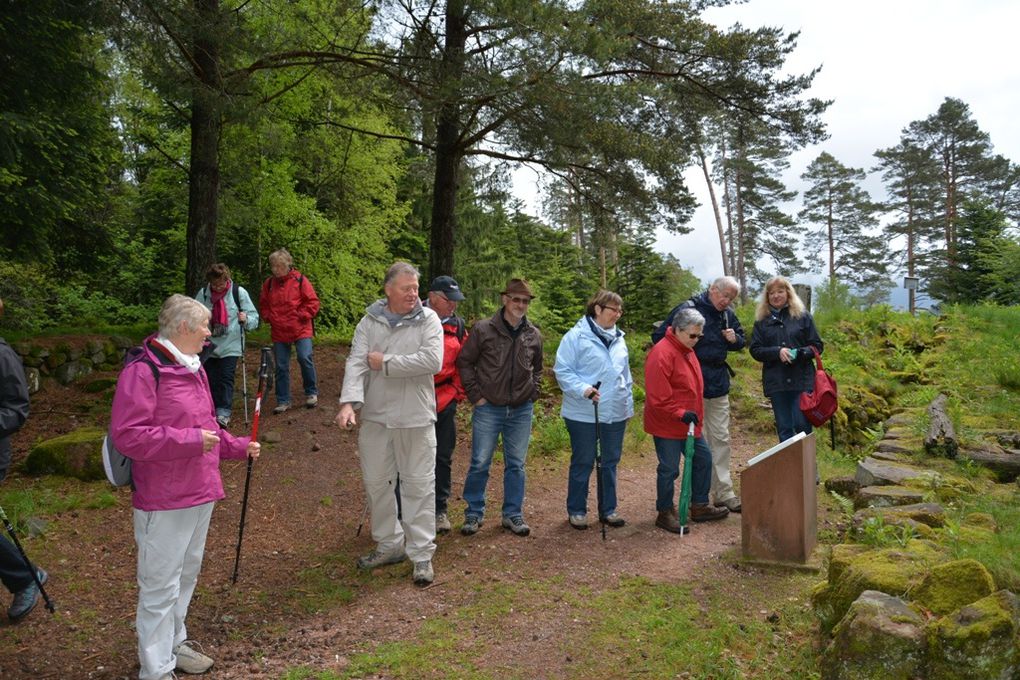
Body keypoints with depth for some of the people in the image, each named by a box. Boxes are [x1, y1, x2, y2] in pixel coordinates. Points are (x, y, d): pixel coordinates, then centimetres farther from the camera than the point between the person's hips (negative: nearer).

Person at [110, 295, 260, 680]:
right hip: (164, 501, -9)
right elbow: (127, 434, -25)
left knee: (187, 575, 22)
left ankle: (173, 643, 41)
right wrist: (190, 441, -27)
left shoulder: (193, 369, 11)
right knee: (161, 586, 2)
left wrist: (239, 447, 13)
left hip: (200, 493, 9)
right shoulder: (143, 372, -19)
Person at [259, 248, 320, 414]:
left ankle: (311, 393, 4)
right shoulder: (269, 283, 6)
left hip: (301, 330, -4)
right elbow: (263, 305, 18)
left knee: (305, 358, -17)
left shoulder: (300, 280, -5)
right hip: (279, 332, 4)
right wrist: (269, 317, 2)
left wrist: (300, 316, -11)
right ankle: (283, 400, 17)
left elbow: (313, 302, -5)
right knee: (281, 367, 6)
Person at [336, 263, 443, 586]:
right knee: (376, 483, 14)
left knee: (419, 485, 3)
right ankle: (389, 545, 32)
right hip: (375, 417, 4)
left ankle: (422, 554, 15)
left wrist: (385, 362, -13)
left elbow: (432, 361, -19)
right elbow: (356, 362, -7)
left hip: (415, 418, -3)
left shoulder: (428, 319, -5)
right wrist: (349, 402, -23)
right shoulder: (370, 322, 3)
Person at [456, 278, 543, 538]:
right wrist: (476, 395, -6)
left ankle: (513, 514, 23)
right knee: (480, 464, 3)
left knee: (516, 465, 10)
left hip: (521, 411, 3)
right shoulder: (483, 329, -7)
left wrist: (532, 394, 8)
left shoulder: (534, 335, 4)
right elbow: (464, 362, -2)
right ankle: (474, 513, 18)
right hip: (488, 409, -3)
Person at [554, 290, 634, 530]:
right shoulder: (576, 336, -11)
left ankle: (608, 509, 27)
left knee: (611, 462, 14)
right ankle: (576, 510, 20)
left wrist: (628, 402, 19)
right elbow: (562, 371, -13)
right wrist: (583, 390, -25)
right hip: (584, 414, -6)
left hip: (616, 413, 6)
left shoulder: (618, 338, 11)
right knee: (582, 463, 5)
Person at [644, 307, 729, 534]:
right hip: (667, 427, -10)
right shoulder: (662, 354, -23)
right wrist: (680, 414, -24)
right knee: (669, 469, 1)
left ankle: (700, 506, 31)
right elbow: (657, 398, -25)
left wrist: (695, 416, 20)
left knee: (703, 459, 16)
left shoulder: (686, 350, 9)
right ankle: (665, 513, 17)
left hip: (689, 424, 10)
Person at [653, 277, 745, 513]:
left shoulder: (728, 314, 7)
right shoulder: (688, 309, -14)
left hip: (719, 385, 6)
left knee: (721, 438, 10)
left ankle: (723, 491, 19)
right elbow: (660, 337, -15)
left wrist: (734, 339, -4)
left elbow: (741, 341, 20)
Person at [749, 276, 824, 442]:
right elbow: (755, 349, 3)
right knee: (784, 429, 7)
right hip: (776, 382, 2)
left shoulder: (803, 316, 4)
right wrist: (777, 352, -14)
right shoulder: (761, 320, 8)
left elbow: (817, 346, 4)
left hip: (802, 379, -1)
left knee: (802, 425, -4)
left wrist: (801, 353, -16)